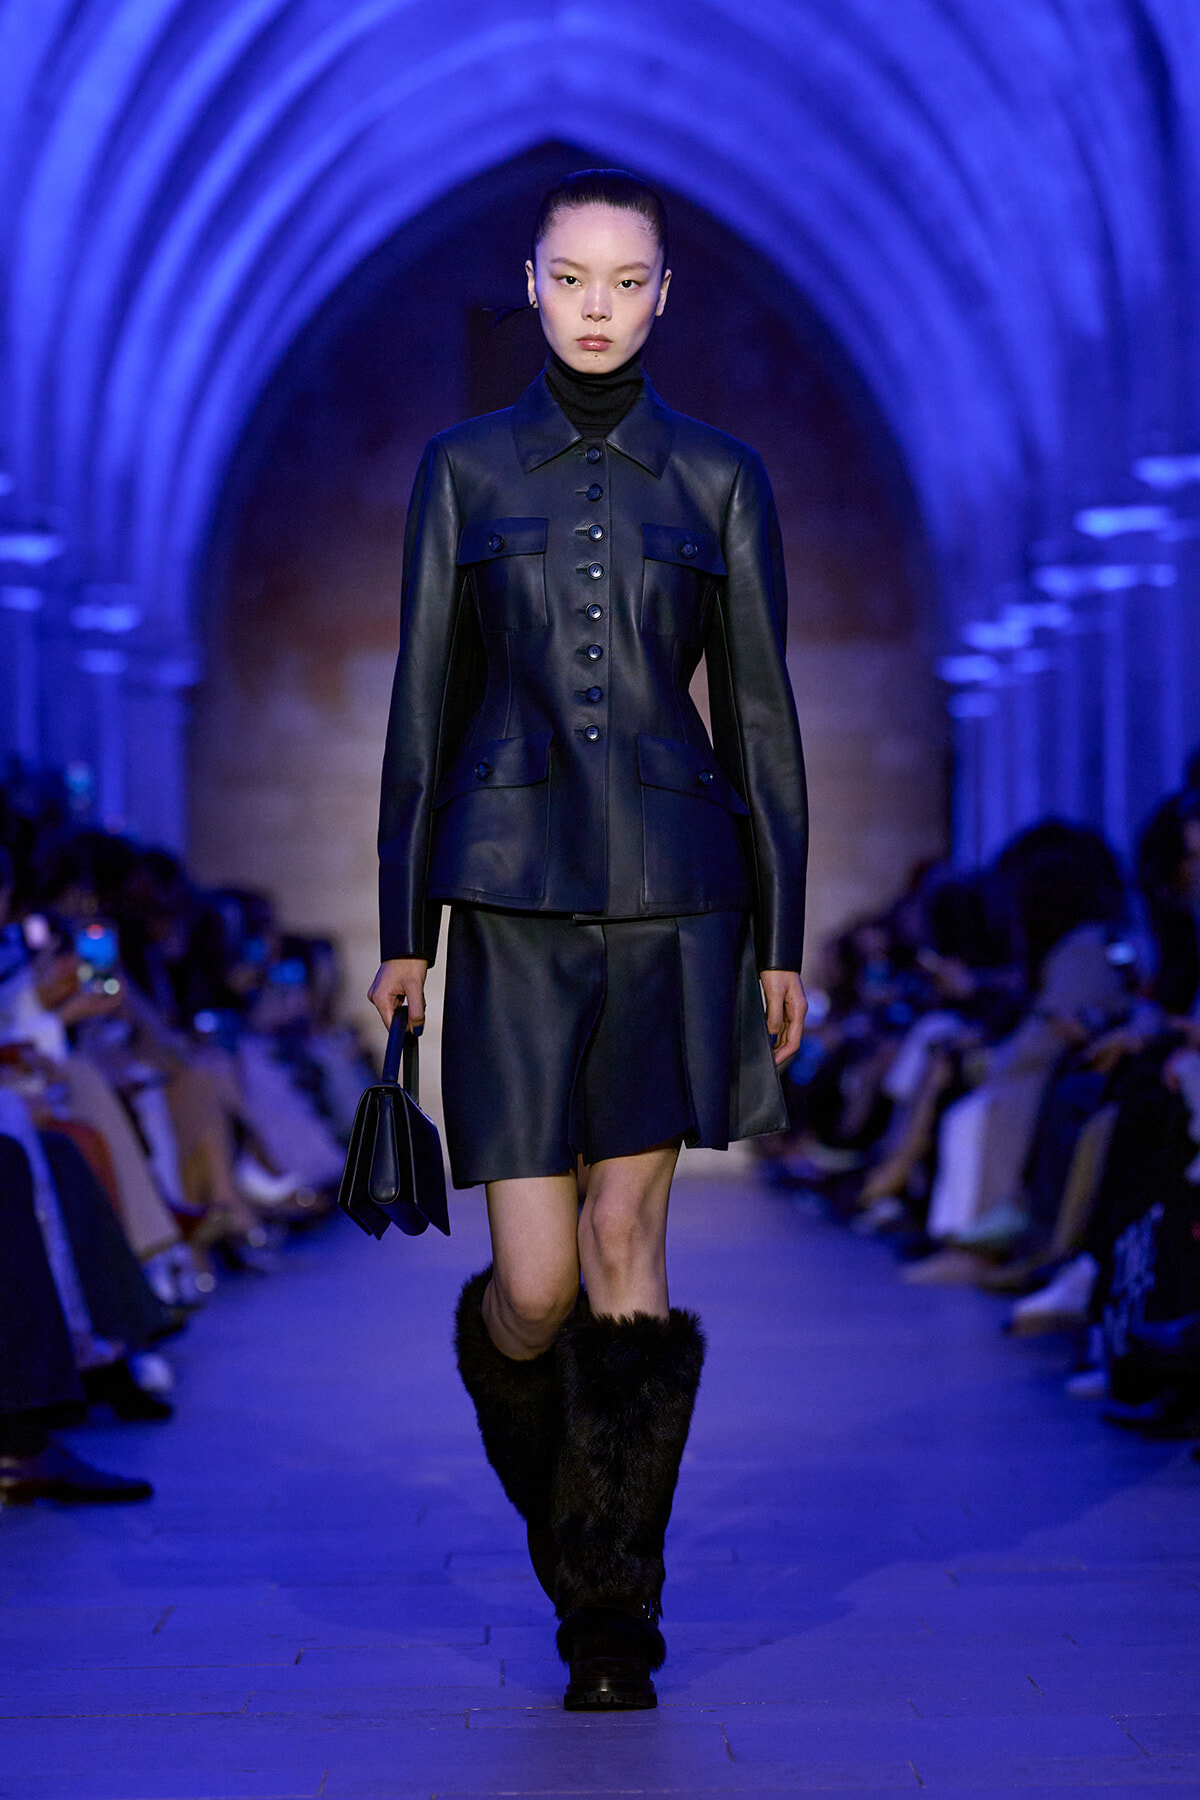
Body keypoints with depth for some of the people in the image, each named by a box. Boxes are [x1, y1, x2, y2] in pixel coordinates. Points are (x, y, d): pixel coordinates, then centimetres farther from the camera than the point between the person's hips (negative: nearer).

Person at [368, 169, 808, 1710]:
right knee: (537, 1280, -4)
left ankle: (613, 1618, 4)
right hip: (515, 893, 0)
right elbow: (423, 704, 7)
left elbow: (760, 715, 6)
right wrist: (403, 929, 4)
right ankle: (548, 1492, 31)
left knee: (626, 1252, -5)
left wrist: (782, 938, 2)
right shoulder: (463, 469, 6)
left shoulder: (721, 480, 6)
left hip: (673, 894, 0)